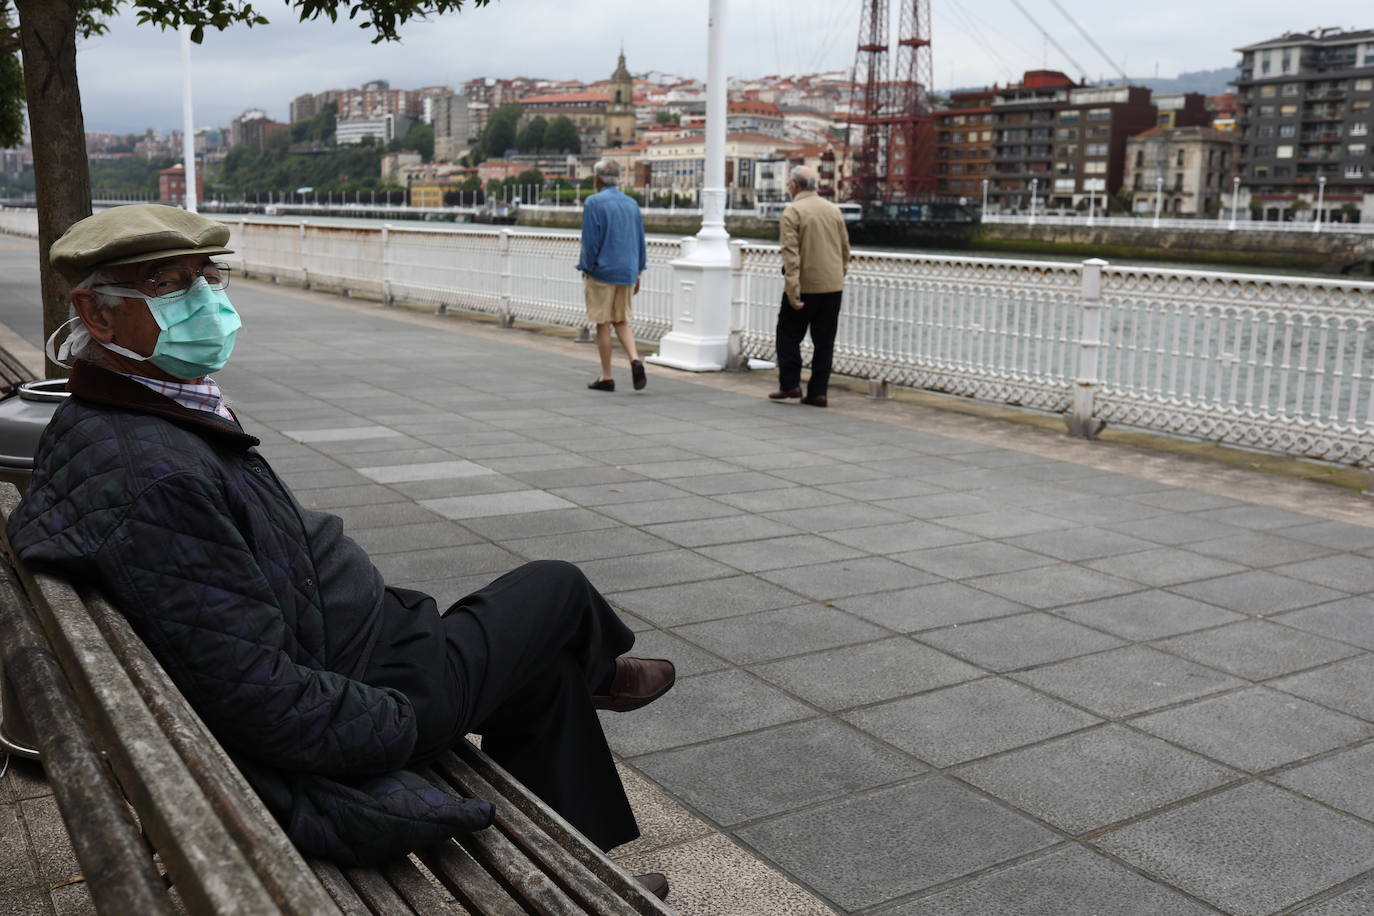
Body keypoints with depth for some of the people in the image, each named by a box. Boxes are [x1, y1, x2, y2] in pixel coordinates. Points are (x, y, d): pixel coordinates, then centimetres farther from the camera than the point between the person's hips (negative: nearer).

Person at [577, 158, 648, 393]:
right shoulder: (632, 204, 10)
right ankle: (634, 360, -8)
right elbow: (641, 242, 12)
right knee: (622, 321, 15)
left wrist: (586, 270, -3)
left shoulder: (594, 203, -8)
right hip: (627, 273, 5)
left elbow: (590, 241, -12)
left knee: (603, 324, 3)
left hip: (602, 271, -5)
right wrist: (637, 273, 18)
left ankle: (606, 377, 7)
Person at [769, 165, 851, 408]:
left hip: (805, 287, -5)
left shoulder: (793, 212, -9)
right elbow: (845, 248, 14)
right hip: (833, 286, 5)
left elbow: (791, 254, -16)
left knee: (789, 335, 9)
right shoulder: (834, 210, 9)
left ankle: (790, 384, 5)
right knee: (824, 341, 8)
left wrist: (793, 292, -19)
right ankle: (818, 392, 9)